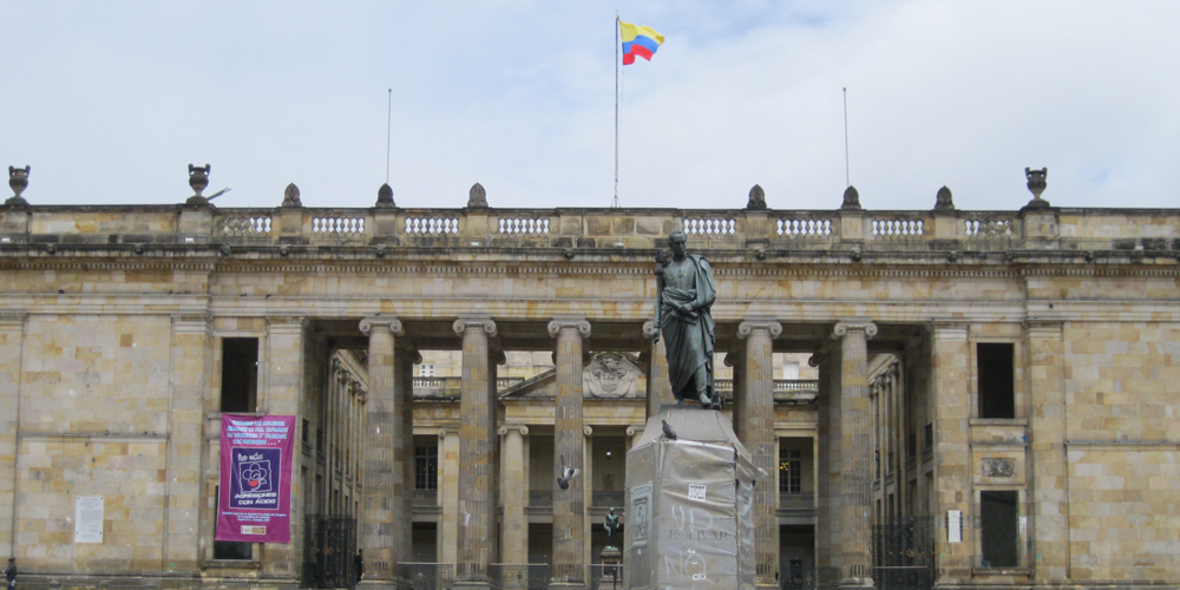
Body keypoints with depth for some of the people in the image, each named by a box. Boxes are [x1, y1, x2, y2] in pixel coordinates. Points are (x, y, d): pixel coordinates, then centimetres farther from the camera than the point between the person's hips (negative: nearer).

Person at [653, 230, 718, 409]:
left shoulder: (698, 264, 8)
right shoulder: (664, 268, 15)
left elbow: (711, 294, 3)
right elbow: (659, 299, 17)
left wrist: (691, 306, -11)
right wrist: (656, 325, 10)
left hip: (693, 315, -3)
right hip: (671, 317, 3)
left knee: (697, 350, -19)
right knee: (675, 358, -1)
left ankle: (702, 393, -28)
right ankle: (679, 395, 11)